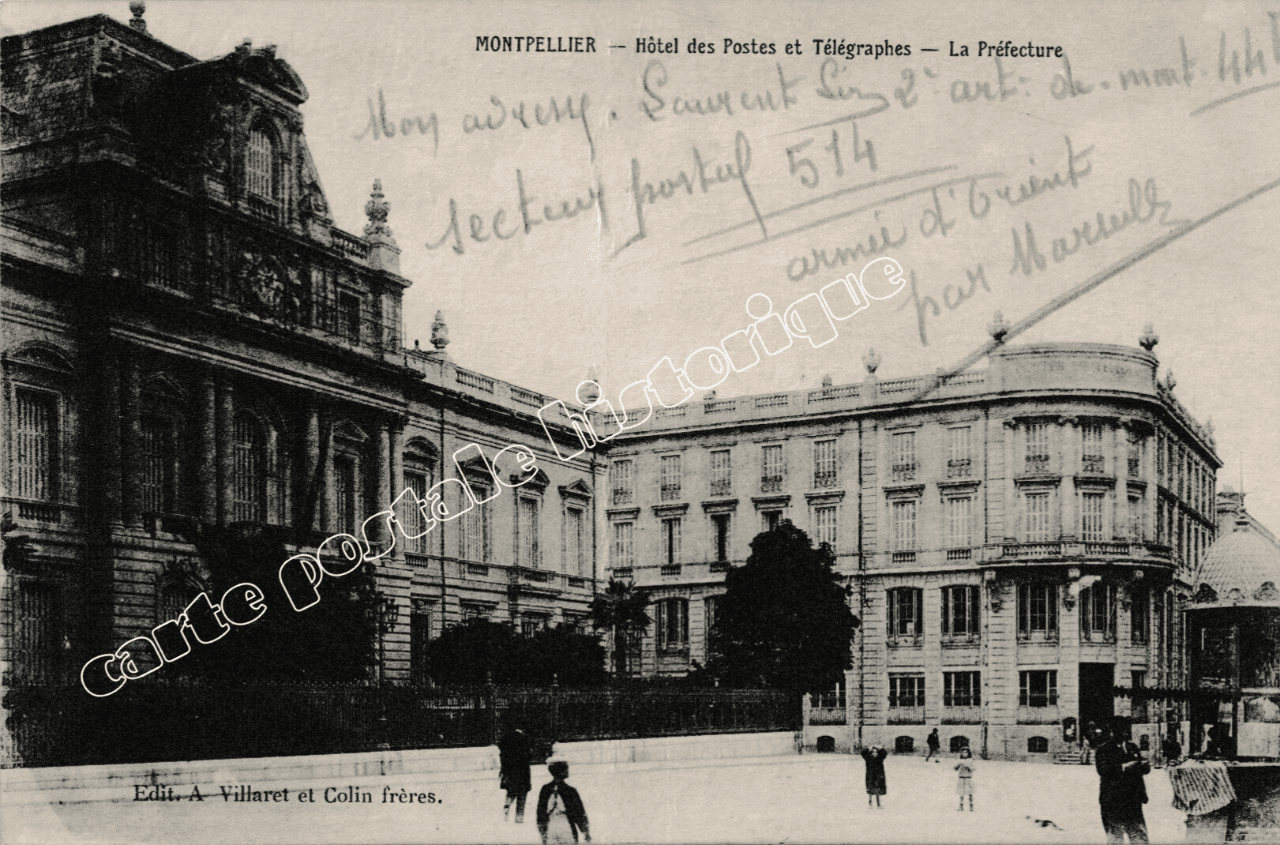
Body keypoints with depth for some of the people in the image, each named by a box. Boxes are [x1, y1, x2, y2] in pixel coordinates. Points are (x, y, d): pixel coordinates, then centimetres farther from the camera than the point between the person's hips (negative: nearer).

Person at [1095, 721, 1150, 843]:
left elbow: (1146, 769, 15)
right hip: (1112, 800, -4)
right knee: (1115, 835, -3)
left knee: (1139, 835, 3)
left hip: (1133, 799, 4)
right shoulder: (1102, 750, 2)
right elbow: (1103, 769, -14)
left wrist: (1143, 765, -9)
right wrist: (1123, 767, -22)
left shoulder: (1132, 748, 17)